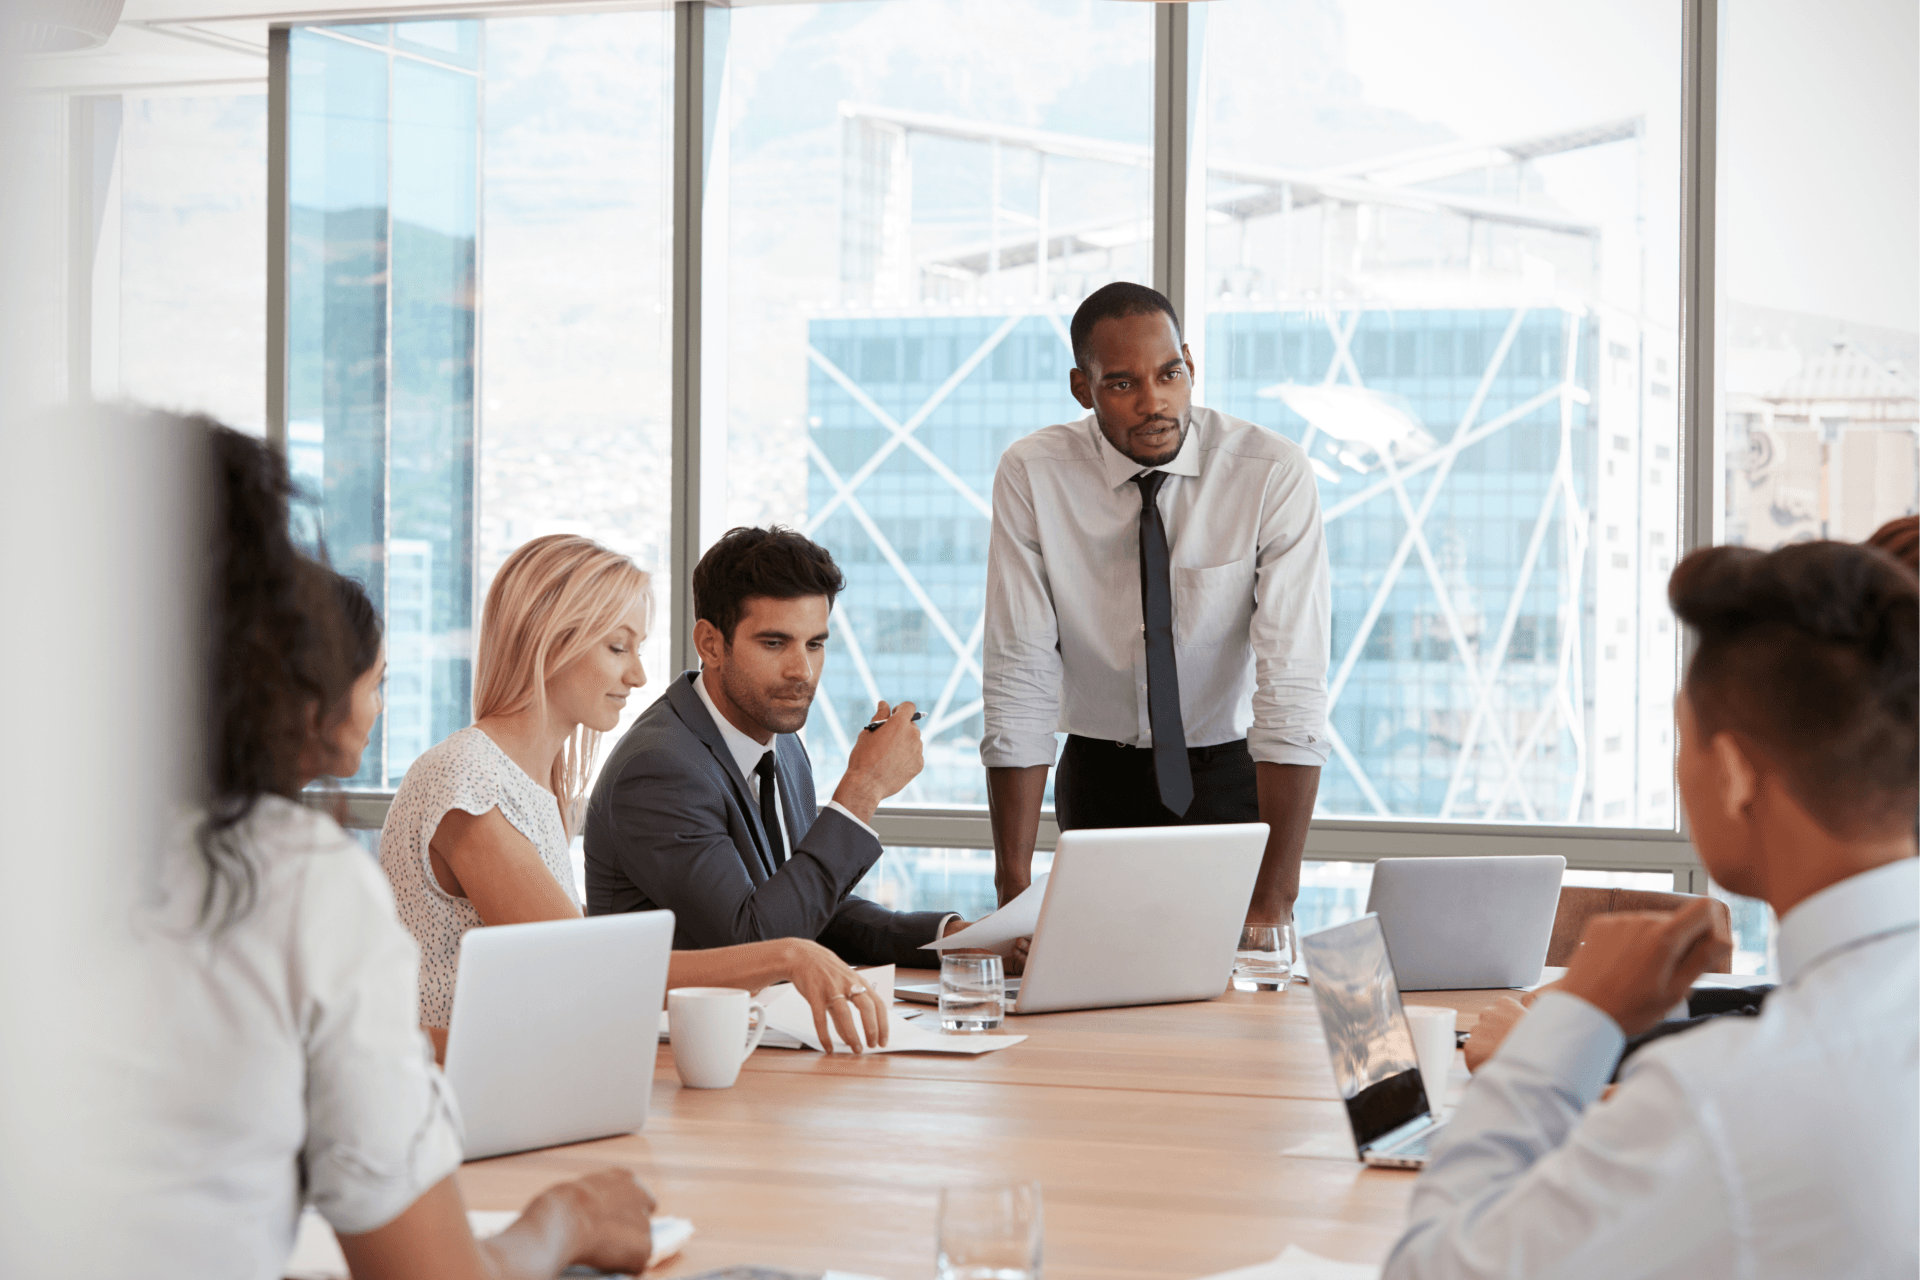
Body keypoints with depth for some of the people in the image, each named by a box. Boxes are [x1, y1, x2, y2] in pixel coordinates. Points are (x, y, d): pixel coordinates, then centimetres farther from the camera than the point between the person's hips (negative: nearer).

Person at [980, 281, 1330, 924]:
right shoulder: (1031, 476, -13)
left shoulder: (1275, 474, -17)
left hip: (1232, 774, 0)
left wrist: (1275, 899, -30)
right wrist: (1014, 886, -20)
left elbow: (1293, 685, -22)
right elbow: (1018, 682, -14)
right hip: (1102, 773, 1)